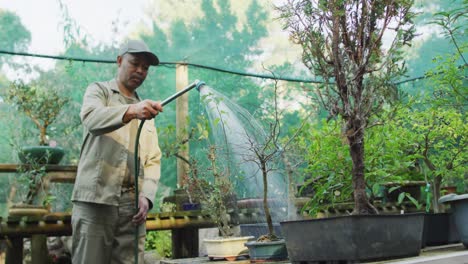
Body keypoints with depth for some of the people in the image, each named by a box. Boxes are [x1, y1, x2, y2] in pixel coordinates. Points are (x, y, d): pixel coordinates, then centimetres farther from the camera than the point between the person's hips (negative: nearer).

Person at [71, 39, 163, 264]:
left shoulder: (147, 110, 25)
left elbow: (153, 160, 16)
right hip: (96, 198, -4)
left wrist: (146, 195, -3)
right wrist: (131, 111, -35)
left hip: (133, 204, 4)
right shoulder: (99, 91, 10)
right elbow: (91, 117, -16)